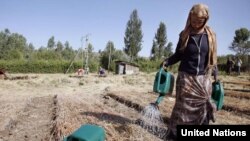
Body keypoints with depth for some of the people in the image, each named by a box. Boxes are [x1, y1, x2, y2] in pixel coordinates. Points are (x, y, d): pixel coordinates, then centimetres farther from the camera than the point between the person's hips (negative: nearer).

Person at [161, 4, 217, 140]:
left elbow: (212, 56, 9)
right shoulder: (184, 34, -2)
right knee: (183, 107, -1)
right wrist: (167, 61, -14)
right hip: (186, 77, -2)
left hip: (203, 78, 2)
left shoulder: (210, 35, 2)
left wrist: (215, 75, 9)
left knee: (203, 107, 8)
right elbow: (178, 55, 4)